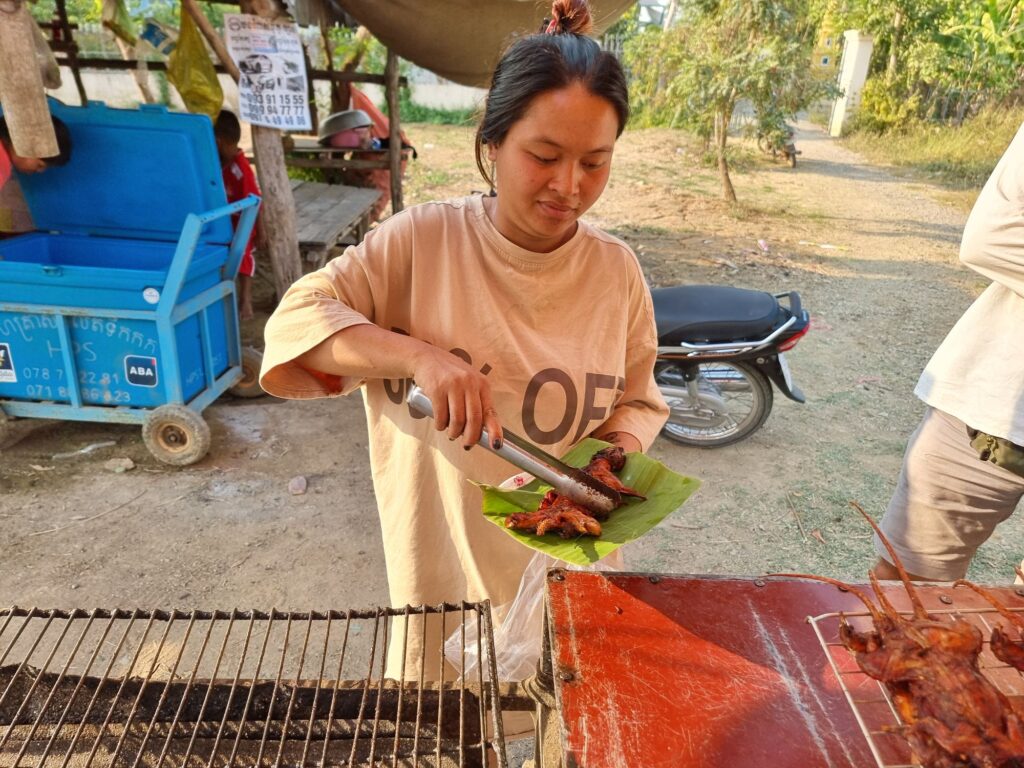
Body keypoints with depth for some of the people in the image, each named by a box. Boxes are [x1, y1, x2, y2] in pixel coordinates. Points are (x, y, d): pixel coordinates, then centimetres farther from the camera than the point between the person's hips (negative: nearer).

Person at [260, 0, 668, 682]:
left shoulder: (616, 271, -6)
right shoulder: (422, 241, -13)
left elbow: (638, 401, 5)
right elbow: (296, 321, -15)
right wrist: (420, 356, -31)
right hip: (439, 568, -1)